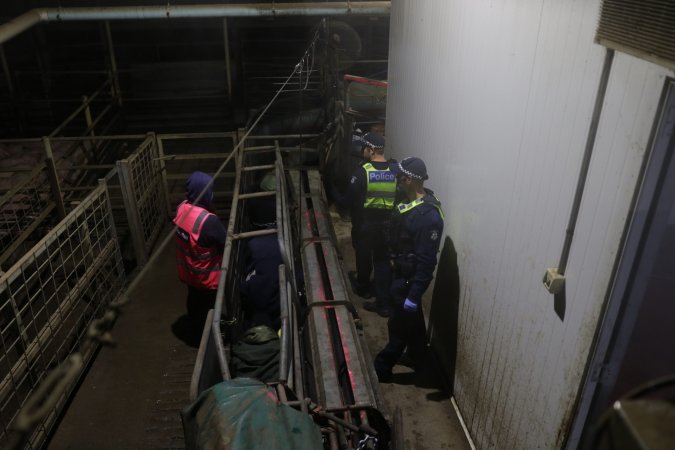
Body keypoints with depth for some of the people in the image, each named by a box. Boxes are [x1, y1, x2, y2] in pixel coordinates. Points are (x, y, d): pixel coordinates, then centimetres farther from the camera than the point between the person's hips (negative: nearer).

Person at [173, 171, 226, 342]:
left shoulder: (182, 208, -12)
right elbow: (226, 244, -23)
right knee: (208, 309, 17)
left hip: (188, 272, 7)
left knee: (194, 303, 29)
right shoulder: (208, 221, -36)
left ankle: (195, 333, 50)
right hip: (207, 277, -7)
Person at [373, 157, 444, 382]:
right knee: (411, 320, 24)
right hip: (402, 273, 10)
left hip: (409, 279, -10)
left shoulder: (428, 215, -29)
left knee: (399, 325, 6)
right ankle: (417, 359, 43)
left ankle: (381, 368, 20)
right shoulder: (414, 201, 1)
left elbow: (426, 260, -26)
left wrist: (414, 294, -23)